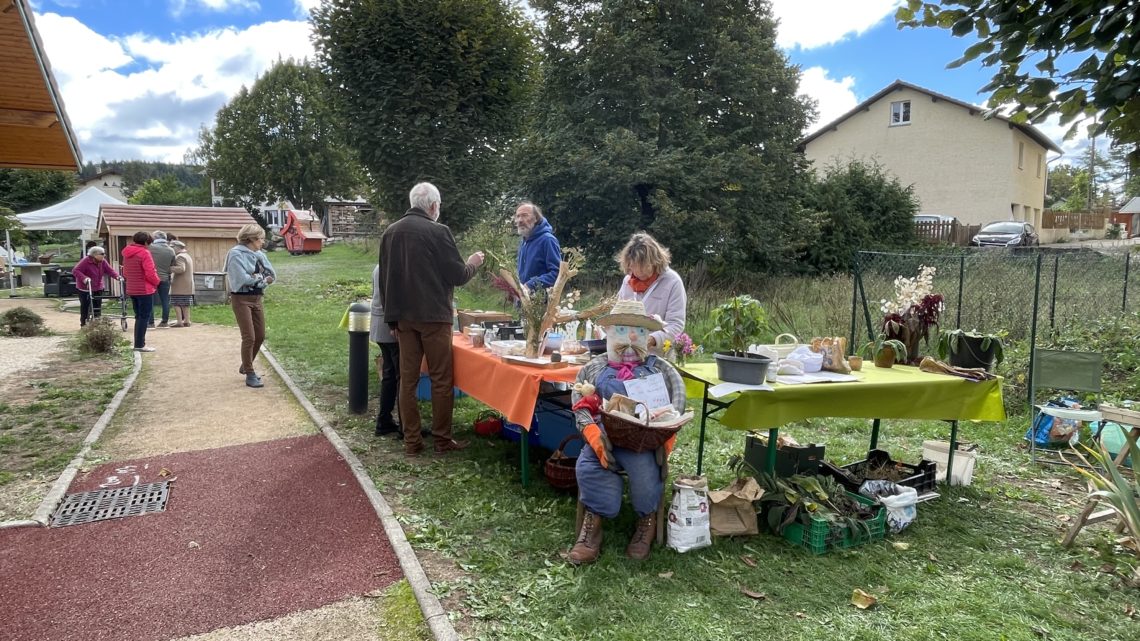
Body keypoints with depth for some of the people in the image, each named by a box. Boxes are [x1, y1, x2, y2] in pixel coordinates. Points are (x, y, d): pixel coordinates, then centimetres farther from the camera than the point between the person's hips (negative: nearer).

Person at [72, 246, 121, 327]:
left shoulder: (103, 261, 0)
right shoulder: (85, 261, -19)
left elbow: (109, 270, -4)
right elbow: (75, 271, -22)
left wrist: (117, 276, -23)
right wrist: (84, 278, -37)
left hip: (98, 288, 6)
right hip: (85, 289, -6)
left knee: (98, 307, 8)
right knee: (85, 307, 0)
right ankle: (83, 324, 9)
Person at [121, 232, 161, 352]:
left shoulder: (126, 254, 10)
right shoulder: (144, 253, -15)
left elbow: (125, 273, 18)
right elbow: (150, 273, -19)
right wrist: (157, 282, -2)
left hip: (131, 290, 8)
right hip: (145, 290, -8)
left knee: (139, 316, 16)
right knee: (144, 317, -4)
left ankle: (139, 342, 20)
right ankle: (139, 345, -5)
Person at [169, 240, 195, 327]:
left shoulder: (180, 257, -12)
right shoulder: (188, 256, 19)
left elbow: (181, 268, -26)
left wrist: (169, 268, -21)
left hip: (180, 286, -9)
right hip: (187, 285, 9)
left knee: (177, 304, -5)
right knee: (185, 304, 12)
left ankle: (179, 322, -8)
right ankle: (186, 321, 15)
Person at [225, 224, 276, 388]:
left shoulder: (259, 254, 9)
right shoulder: (236, 254, -12)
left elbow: (272, 276, 6)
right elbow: (243, 279, -20)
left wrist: (256, 278, -11)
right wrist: (260, 278, -5)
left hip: (256, 298, 7)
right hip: (241, 299, -7)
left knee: (260, 336, 11)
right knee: (249, 337, -8)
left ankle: (246, 366, 33)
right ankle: (250, 375, 3)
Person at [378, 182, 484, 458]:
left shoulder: (390, 232, 8)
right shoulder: (438, 231, -11)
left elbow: (384, 278, 12)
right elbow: (458, 276, -9)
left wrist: (392, 316, 19)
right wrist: (472, 264, 12)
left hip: (403, 316, 6)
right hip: (433, 315, -5)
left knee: (407, 378, 9)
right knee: (441, 379, 4)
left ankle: (411, 442, 13)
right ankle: (442, 439, 10)